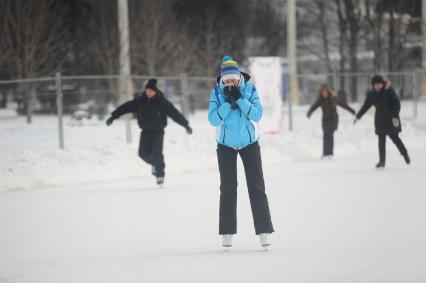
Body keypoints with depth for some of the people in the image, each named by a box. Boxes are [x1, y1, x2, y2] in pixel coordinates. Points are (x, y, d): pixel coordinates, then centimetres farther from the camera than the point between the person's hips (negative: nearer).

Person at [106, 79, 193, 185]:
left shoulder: (162, 102, -12)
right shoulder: (140, 101, -5)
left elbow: (174, 113, -12)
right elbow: (126, 107, -1)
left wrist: (186, 125, -13)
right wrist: (113, 116, -3)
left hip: (158, 131, -3)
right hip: (146, 131, 3)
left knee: (157, 152, -15)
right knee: (143, 153, -1)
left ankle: (160, 173, 0)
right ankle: (155, 163, 30)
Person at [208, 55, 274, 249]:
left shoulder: (249, 88, -10)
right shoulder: (217, 92, -10)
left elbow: (257, 114, -18)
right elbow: (213, 119, -16)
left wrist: (239, 99, -27)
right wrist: (228, 103, -28)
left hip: (249, 143, 0)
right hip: (226, 145, 0)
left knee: (256, 186, -5)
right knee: (227, 188, 1)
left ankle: (264, 231, -6)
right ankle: (227, 233, 6)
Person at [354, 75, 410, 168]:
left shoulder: (389, 91, -12)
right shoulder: (371, 94, 1)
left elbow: (397, 104, -13)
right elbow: (366, 106, 12)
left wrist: (395, 116, -22)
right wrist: (358, 116, 13)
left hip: (391, 119, -3)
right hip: (380, 120, 3)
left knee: (395, 138, 3)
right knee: (381, 140, -1)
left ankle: (404, 153, 28)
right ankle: (382, 161, 2)